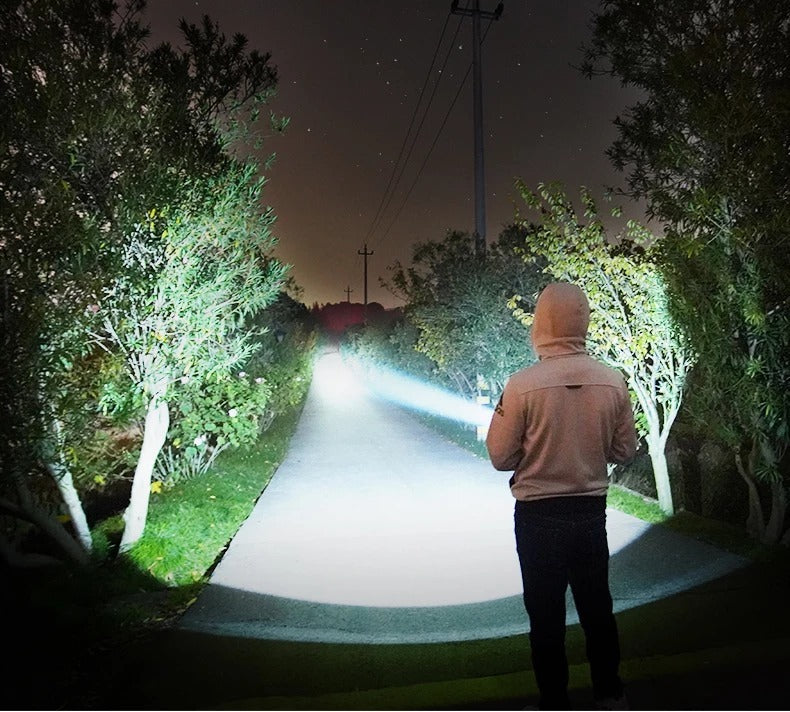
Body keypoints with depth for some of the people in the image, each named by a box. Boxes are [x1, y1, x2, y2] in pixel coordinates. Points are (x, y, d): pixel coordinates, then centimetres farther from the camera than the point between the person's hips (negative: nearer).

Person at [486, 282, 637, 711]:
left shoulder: (522, 385, -20)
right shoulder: (612, 382, -9)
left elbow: (500, 456, -12)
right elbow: (624, 451, 2)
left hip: (537, 515, -3)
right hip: (592, 511, 4)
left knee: (546, 616, 13)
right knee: (597, 608, 22)